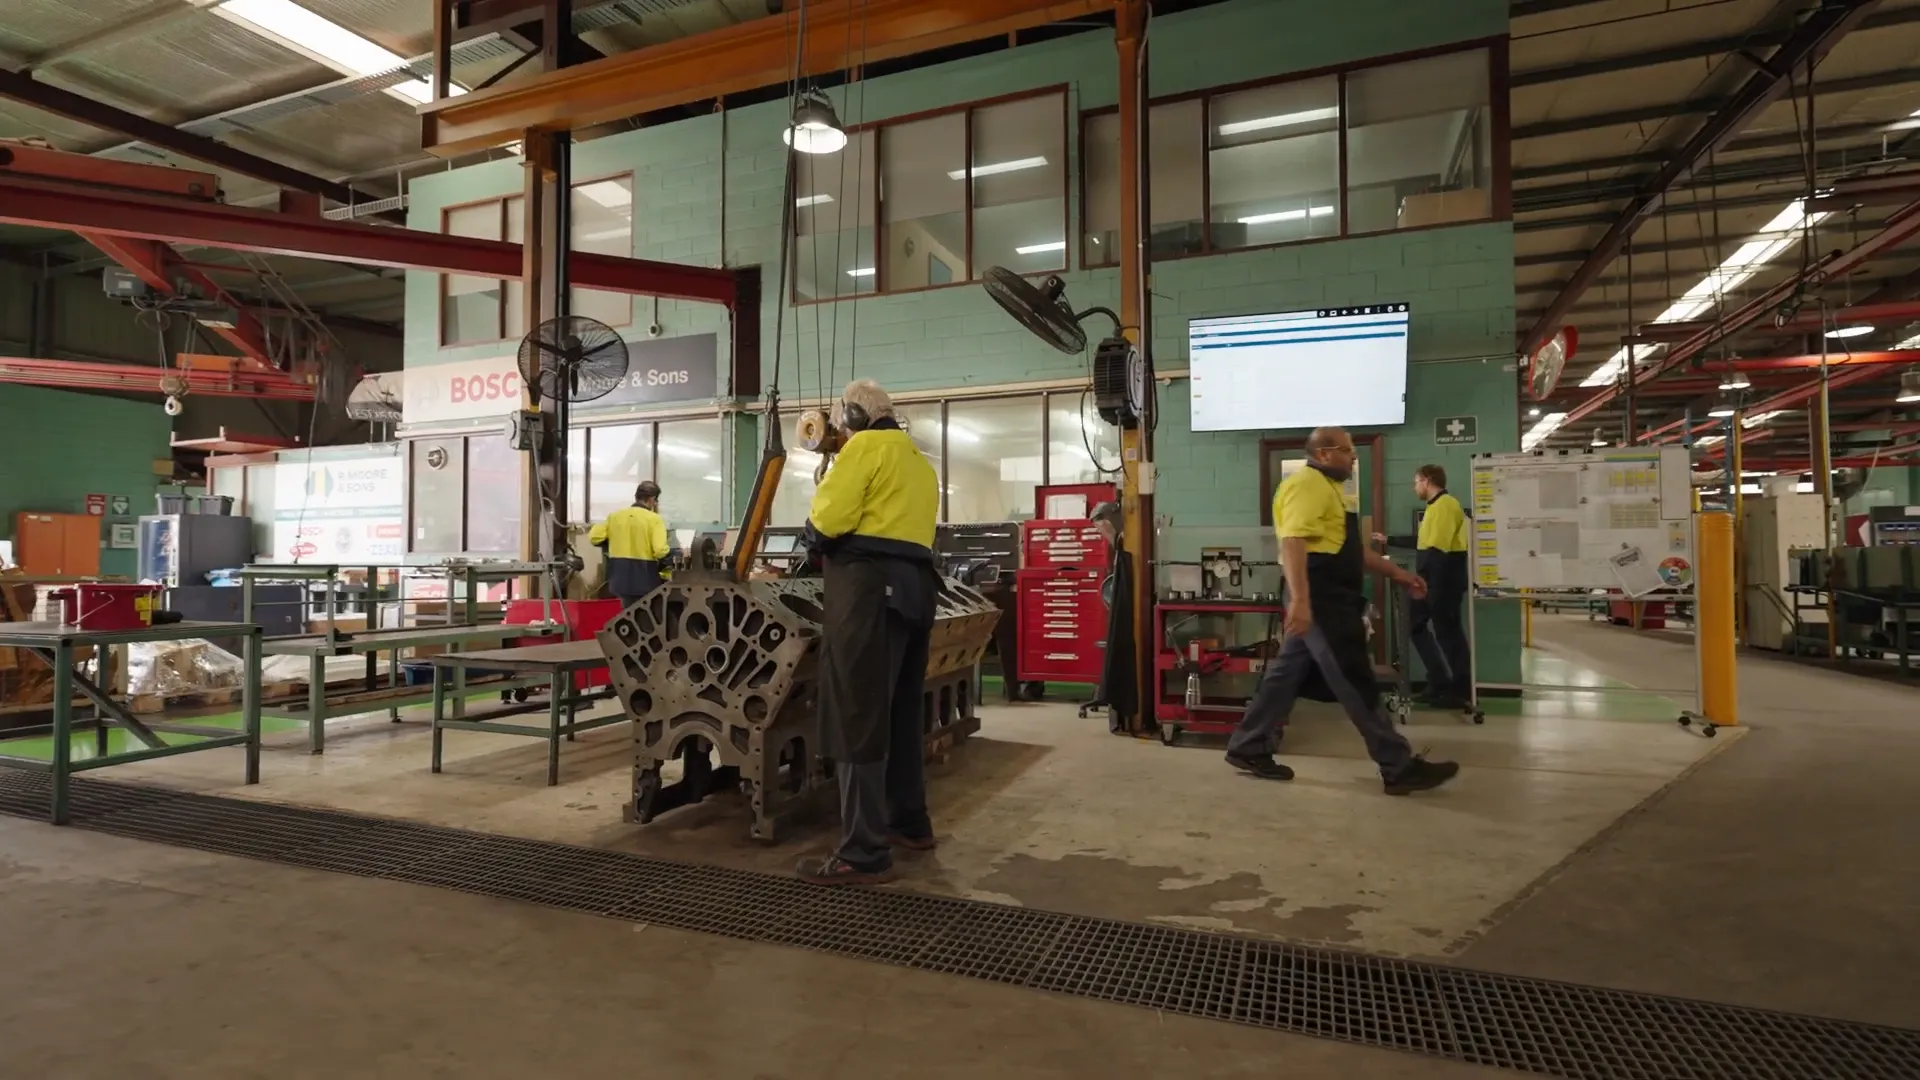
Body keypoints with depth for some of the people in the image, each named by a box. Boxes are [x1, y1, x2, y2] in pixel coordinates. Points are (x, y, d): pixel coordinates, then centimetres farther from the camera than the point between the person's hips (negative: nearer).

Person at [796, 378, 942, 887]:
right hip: (915, 584, 9)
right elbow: (900, 521, 18)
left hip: (870, 584, -9)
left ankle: (864, 854, -6)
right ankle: (910, 823, 27)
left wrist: (814, 535, 10)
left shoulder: (866, 446, -1)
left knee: (856, 718, -7)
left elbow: (829, 518, -10)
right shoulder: (921, 463, 25)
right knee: (901, 712, 17)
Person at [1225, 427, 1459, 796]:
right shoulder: (1308, 485, -13)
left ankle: (1248, 748, 17)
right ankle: (1400, 768, 4)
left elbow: (1349, 547, 29)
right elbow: (1293, 543, -26)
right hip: (1320, 600, -11)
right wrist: (1299, 600, -35)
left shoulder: (1329, 488, 22)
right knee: (1356, 684, -4)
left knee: (1287, 675, 11)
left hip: (1329, 599, 11)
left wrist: (1396, 573, 27)